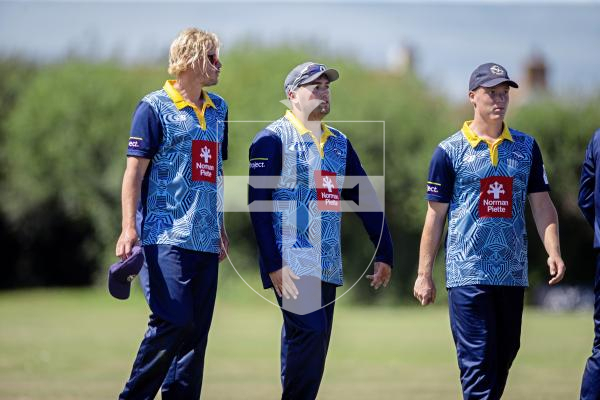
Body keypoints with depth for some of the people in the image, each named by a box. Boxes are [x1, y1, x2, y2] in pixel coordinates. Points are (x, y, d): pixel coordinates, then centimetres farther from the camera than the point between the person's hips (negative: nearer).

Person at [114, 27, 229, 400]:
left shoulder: (218, 109, 17)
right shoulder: (155, 108, -3)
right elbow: (134, 170, -6)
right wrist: (129, 228, -14)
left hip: (205, 238, 7)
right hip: (166, 236, -7)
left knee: (197, 328, 4)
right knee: (173, 321, -15)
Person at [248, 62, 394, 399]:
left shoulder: (339, 143, 16)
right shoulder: (273, 139, -3)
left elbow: (365, 198, 17)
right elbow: (258, 204, -10)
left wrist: (385, 254, 8)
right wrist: (273, 265, -18)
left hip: (328, 267, 7)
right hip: (292, 266, -7)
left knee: (315, 344, 6)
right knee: (309, 332, -21)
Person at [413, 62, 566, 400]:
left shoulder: (526, 147, 10)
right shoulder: (450, 151, 0)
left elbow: (542, 205, 10)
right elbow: (435, 216, 2)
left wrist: (553, 253, -6)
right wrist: (425, 275, 0)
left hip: (513, 271, 4)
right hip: (468, 273, -4)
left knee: (504, 356, 9)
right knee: (478, 360, -9)